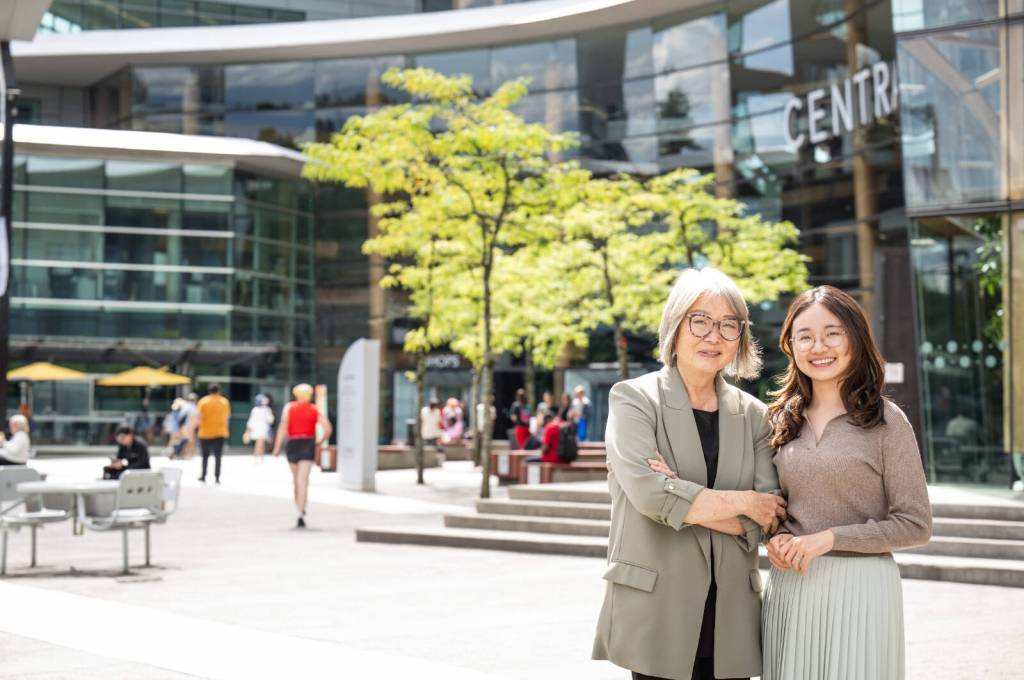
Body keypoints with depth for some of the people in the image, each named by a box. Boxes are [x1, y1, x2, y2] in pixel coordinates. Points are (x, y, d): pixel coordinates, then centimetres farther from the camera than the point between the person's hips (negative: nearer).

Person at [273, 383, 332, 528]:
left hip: (292, 444, 1)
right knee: (303, 480, -10)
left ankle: (300, 510, 29)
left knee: (296, 479, 20)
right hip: (308, 445, -1)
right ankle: (300, 515, -22)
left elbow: (283, 427, -9)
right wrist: (319, 442, 12)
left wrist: (277, 447, -9)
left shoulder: (289, 407, 4)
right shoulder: (315, 410, 6)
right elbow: (327, 428, -3)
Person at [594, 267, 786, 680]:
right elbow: (649, 494, -16)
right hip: (656, 612, -3)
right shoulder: (634, 398, -2)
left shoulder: (753, 415, 8)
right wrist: (740, 502, -8)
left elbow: (766, 518, -1)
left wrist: (682, 498, -13)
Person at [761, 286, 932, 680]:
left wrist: (829, 538, -14)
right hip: (789, 585, 4)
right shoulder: (782, 419, 8)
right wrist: (776, 538, -4)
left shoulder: (886, 421, -5)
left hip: (859, 586, -4)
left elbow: (915, 525, -6)